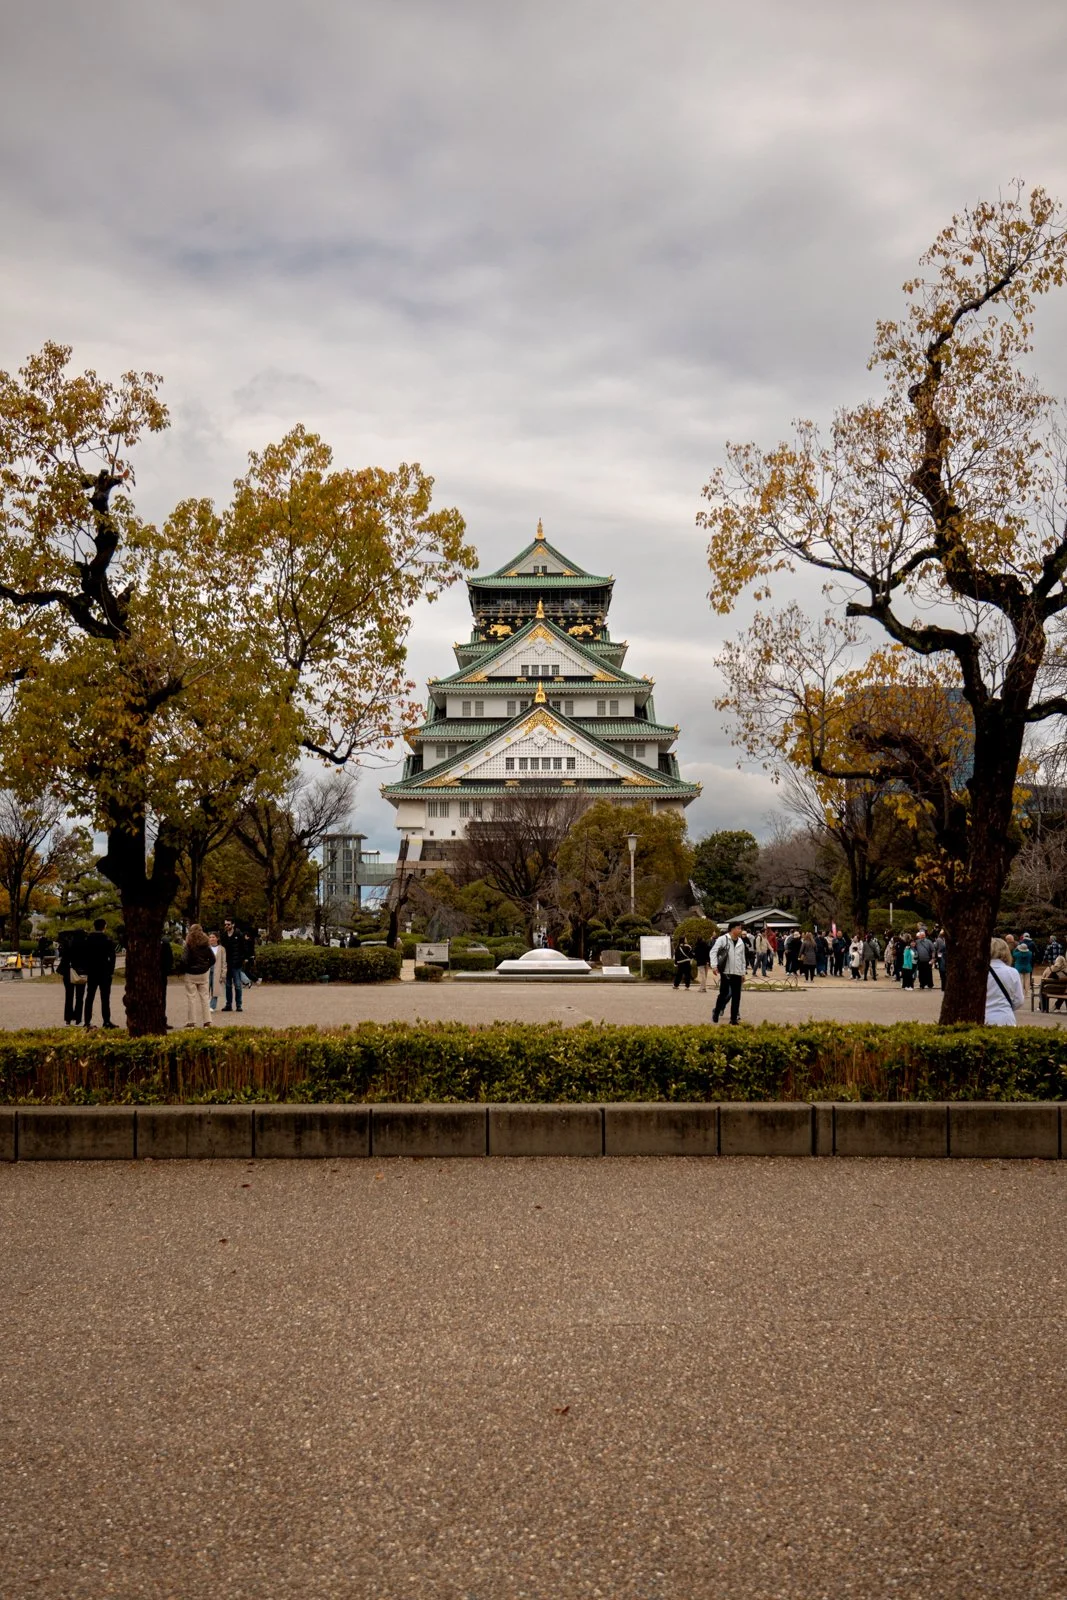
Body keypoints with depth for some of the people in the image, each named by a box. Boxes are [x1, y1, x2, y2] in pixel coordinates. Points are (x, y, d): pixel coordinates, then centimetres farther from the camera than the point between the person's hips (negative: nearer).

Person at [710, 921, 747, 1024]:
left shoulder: (741, 942, 12)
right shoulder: (722, 939, -5)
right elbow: (713, 952, -8)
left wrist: (743, 973, 18)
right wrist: (714, 965, -19)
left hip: (737, 973, 5)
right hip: (725, 972, -5)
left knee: (736, 996, 3)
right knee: (724, 993, 0)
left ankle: (734, 1018, 10)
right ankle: (716, 1014, 18)